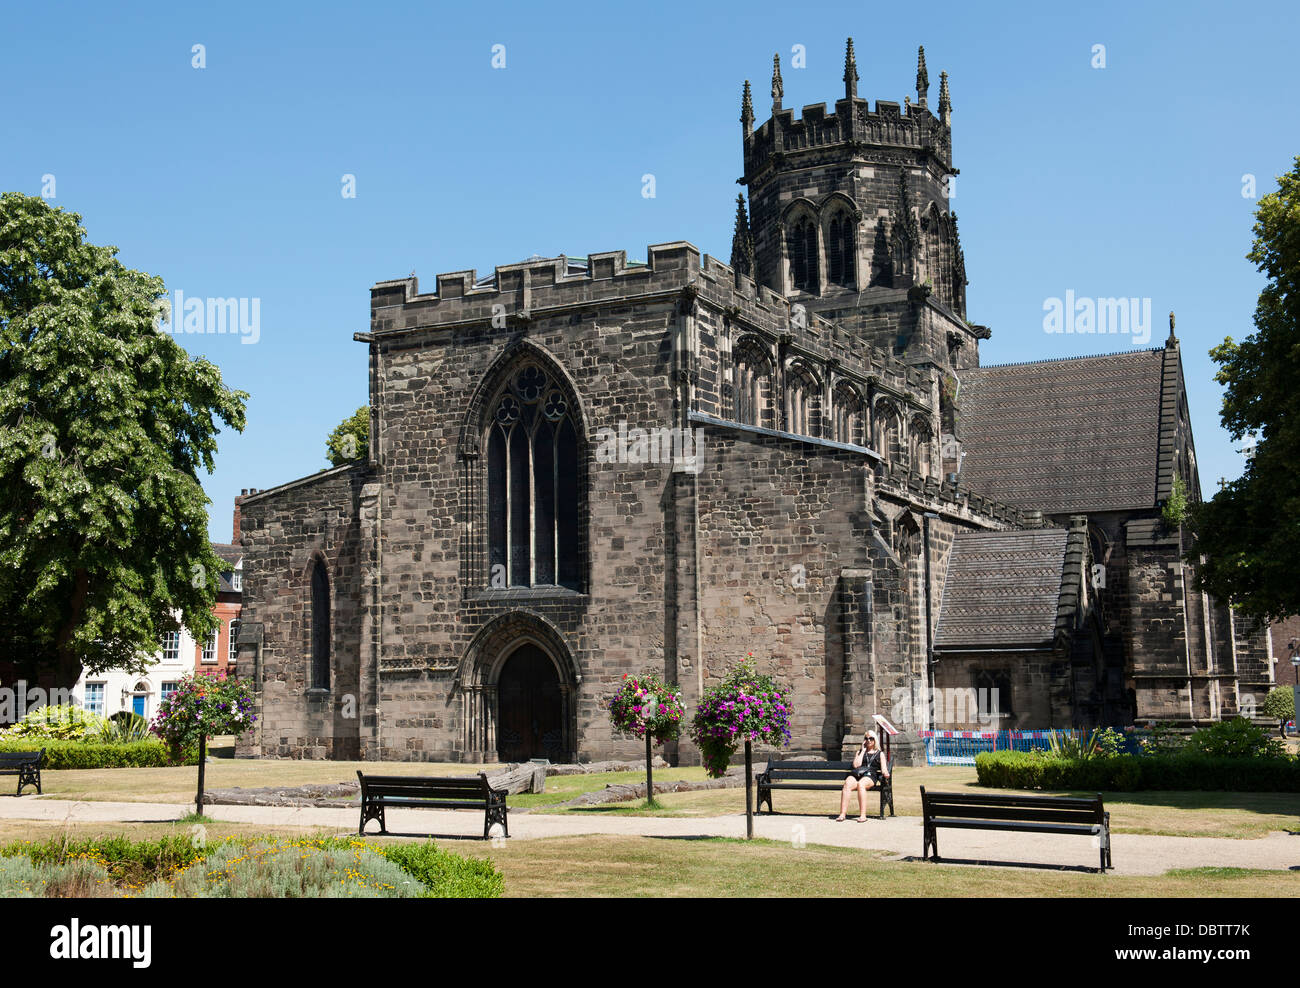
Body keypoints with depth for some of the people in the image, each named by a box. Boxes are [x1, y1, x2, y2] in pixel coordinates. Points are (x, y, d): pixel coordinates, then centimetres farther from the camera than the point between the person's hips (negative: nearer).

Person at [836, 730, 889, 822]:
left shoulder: (880, 754, 24)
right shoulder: (860, 752, 29)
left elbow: (884, 769, 11)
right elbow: (856, 765, 11)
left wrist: (885, 773, -13)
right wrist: (863, 751, 13)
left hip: (871, 776, -2)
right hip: (857, 774, 2)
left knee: (860, 784, -39)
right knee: (847, 784, -34)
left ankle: (863, 815, -45)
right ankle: (842, 814, -44)